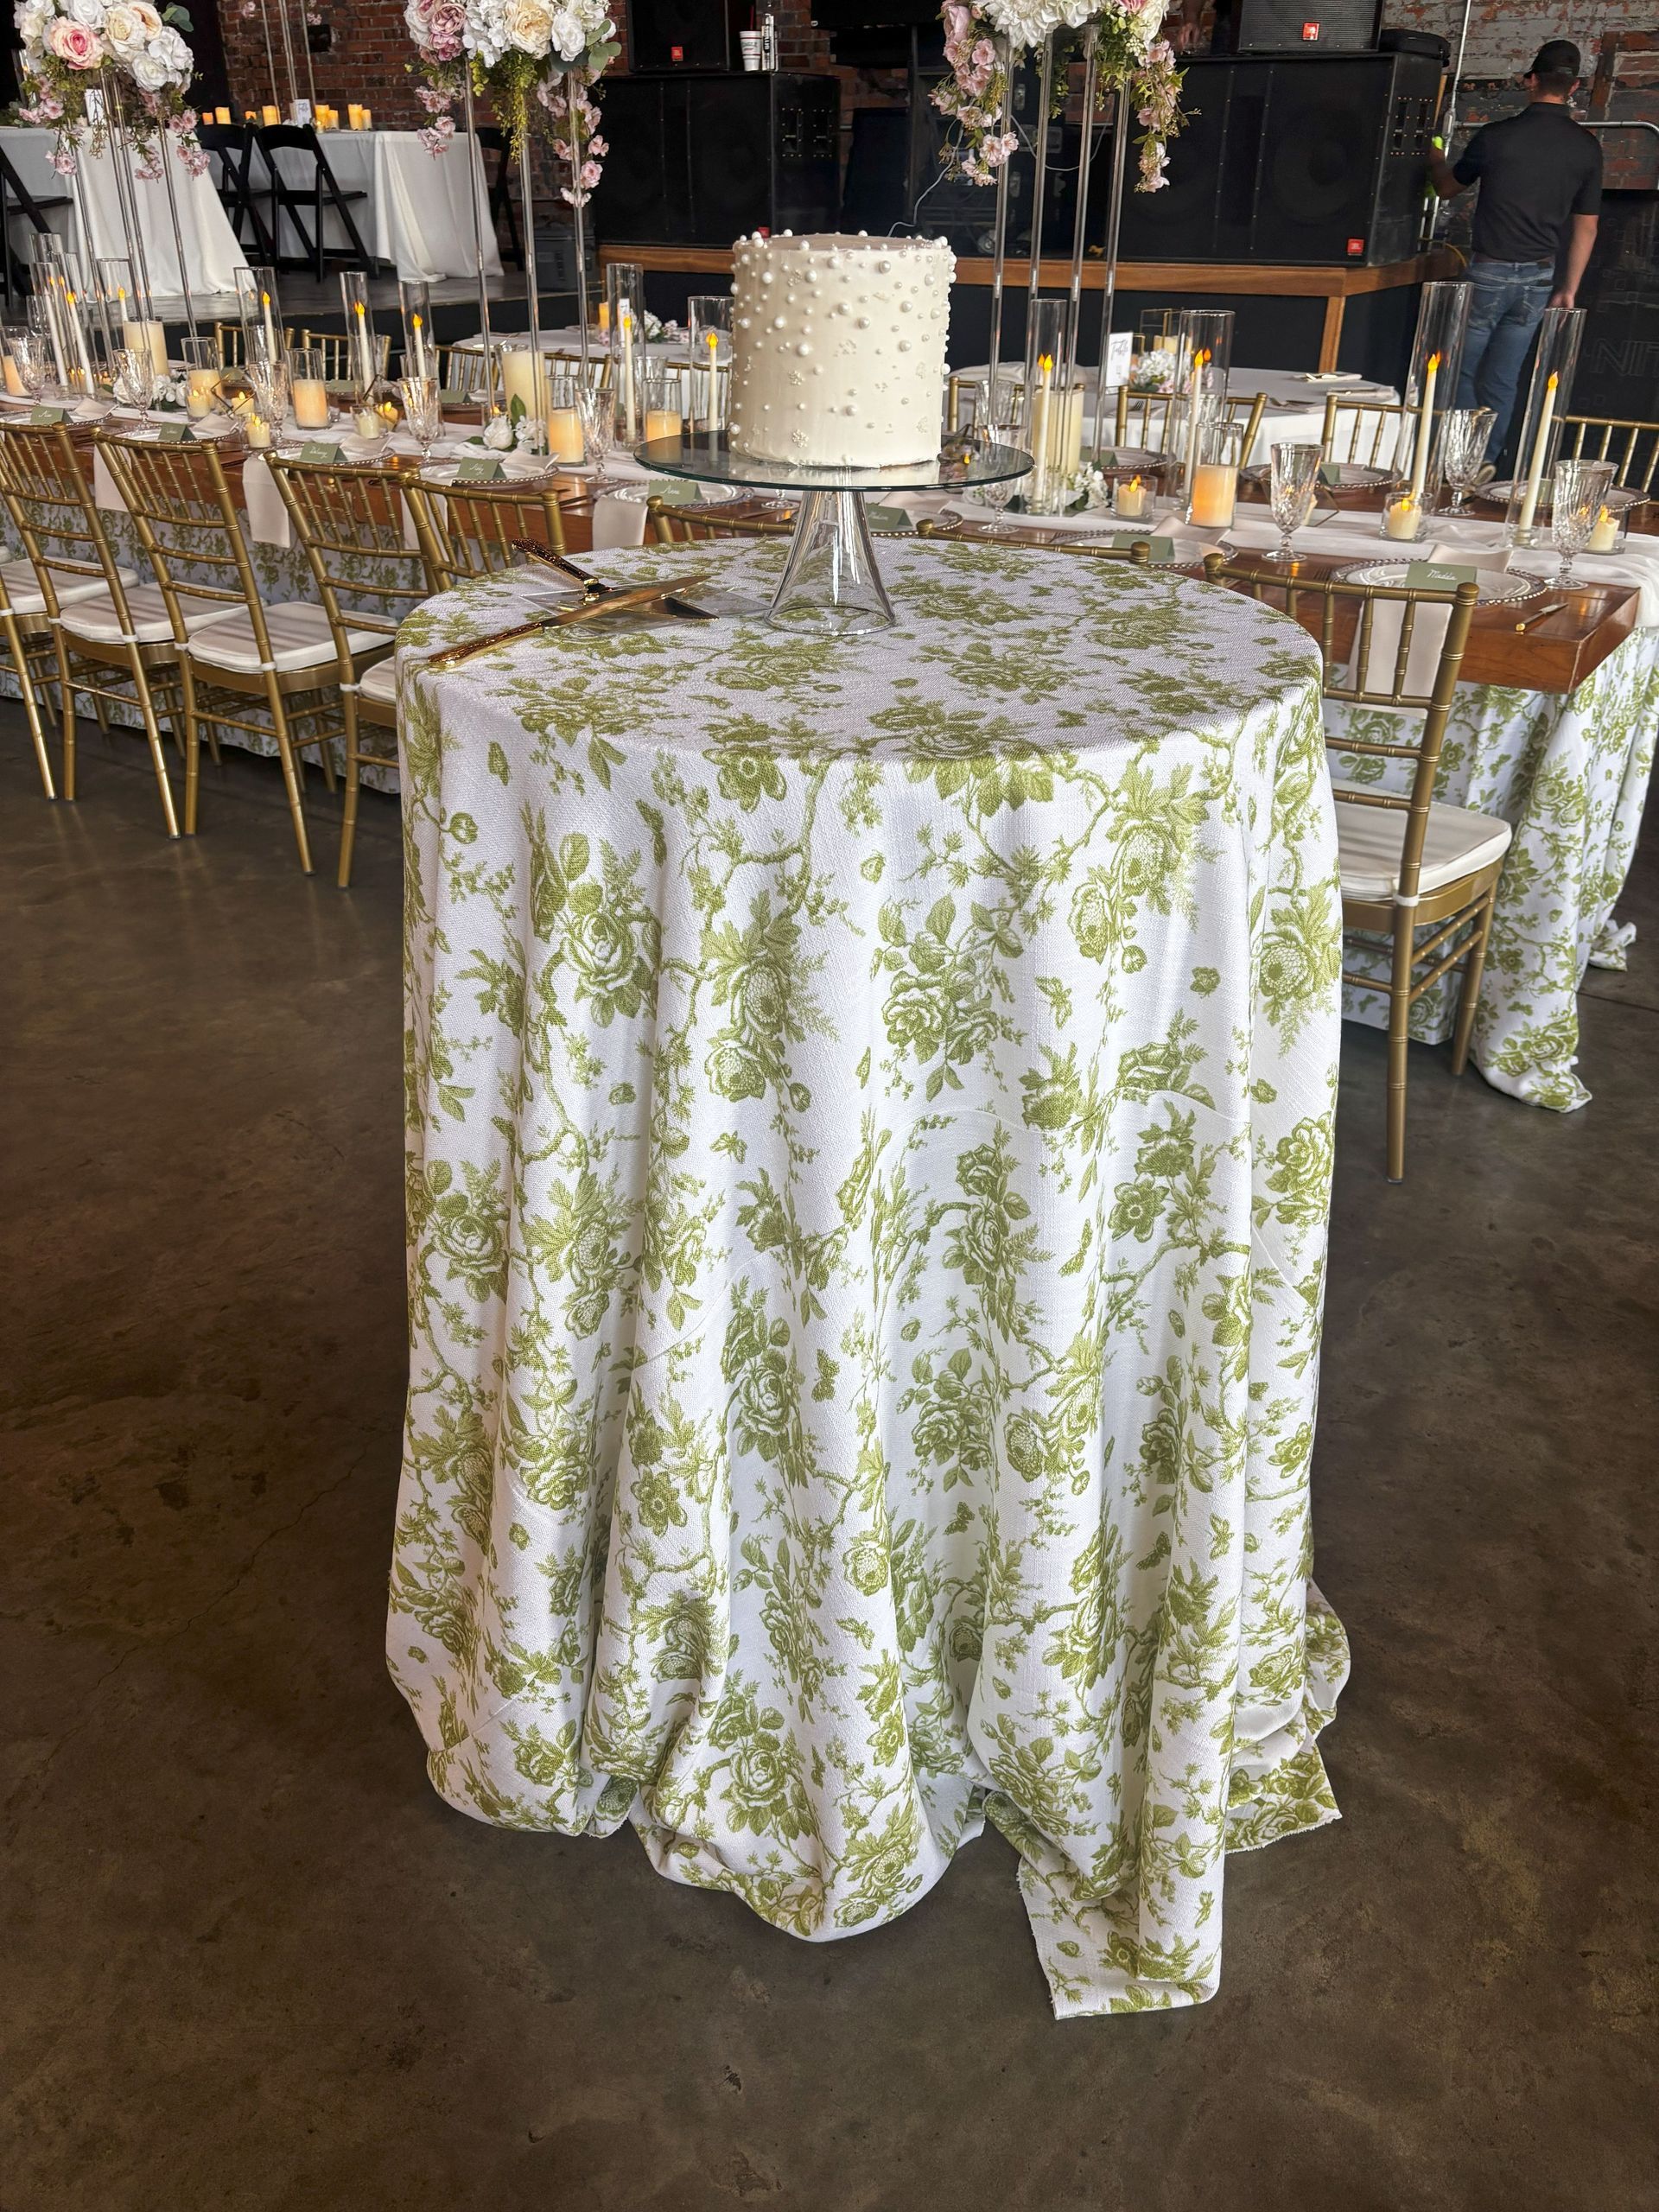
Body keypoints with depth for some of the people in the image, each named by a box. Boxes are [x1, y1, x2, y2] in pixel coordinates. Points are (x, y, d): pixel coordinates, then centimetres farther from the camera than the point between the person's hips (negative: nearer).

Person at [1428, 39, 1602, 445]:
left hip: (1490, 273, -4)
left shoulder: (1497, 136, -8)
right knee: (1502, 382, 8)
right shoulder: (1586, 147, 3)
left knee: (1463, 373, 6)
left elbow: (1446, 188, 9)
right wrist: (1569, 289, 17)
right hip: (1540, 278, 4)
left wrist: (1436, 161, 32)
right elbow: (1586, 226, 8)